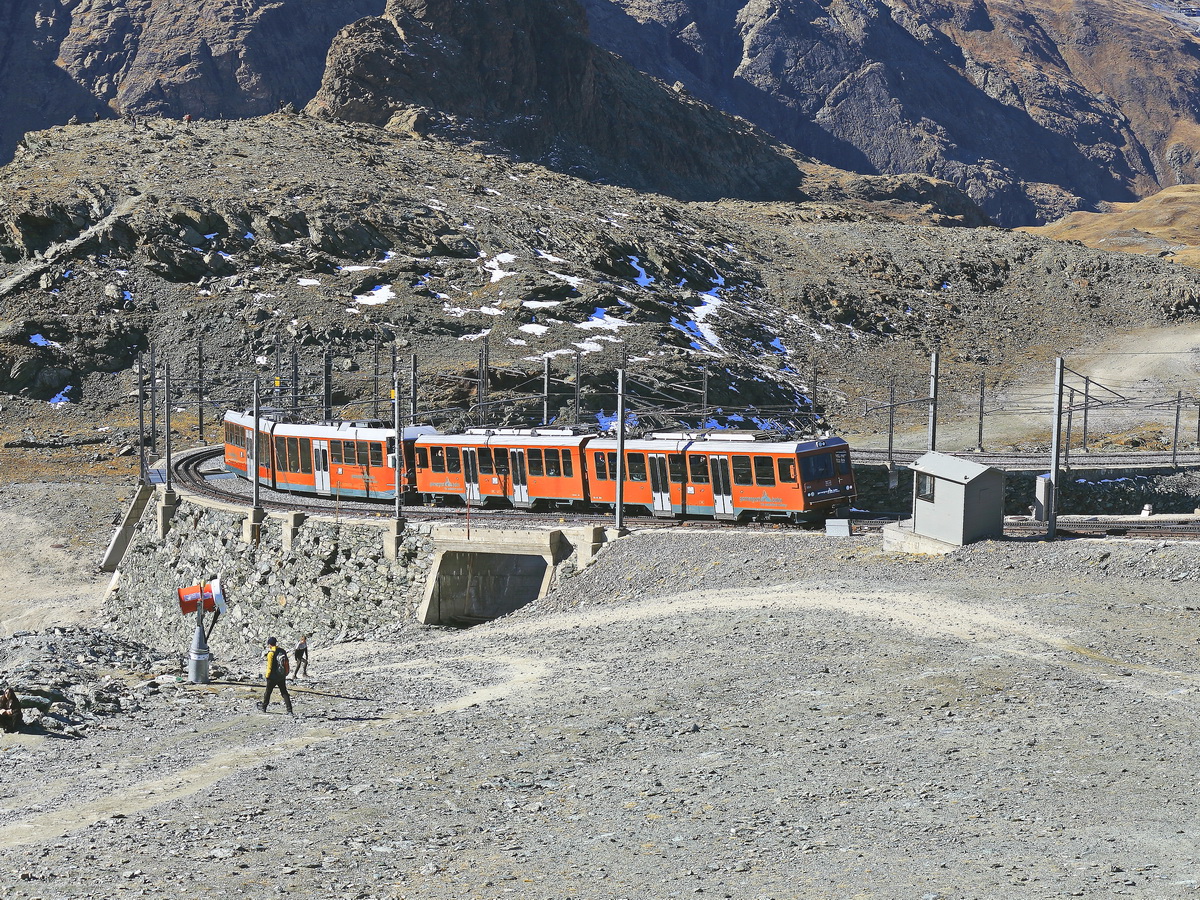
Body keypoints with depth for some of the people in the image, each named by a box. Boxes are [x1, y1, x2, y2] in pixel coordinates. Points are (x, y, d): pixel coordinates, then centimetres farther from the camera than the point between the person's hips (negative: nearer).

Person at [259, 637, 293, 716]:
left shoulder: (271, 653, -16)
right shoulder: (283, 652, 2)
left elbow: (269, 666, -14)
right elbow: (286, 664, 9)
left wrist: (267, 675, -4)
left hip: (273, 677, -5)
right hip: (282, 677, 5)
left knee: (268, 692, 15)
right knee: (284, 693, 4)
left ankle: (263, 707, 31)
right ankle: (289, 711, -4)